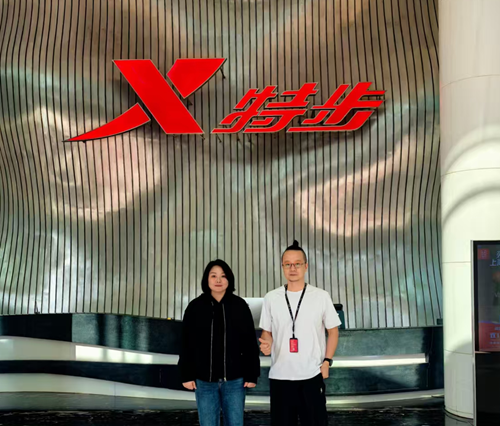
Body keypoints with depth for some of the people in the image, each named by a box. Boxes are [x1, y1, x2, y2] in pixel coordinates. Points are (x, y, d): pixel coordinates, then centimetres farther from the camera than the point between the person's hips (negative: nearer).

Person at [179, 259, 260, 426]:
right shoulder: (195, 307, 1)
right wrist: (187, 375, -2)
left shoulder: (240, 306, 0)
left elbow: (250, 343, 1)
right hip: (205, 380, 0)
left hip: (234, 380, 0)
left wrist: (251, 374, -2)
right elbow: (186, 344, 3)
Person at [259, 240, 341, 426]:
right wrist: (266, 344, -11)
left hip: (312, 375, -1)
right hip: (280, 375, 1)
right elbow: (267, 331, 12)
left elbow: (333, 330, 6)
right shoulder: (271, 298, 4)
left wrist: (327, 361, -4)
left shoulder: (321, 296, 0)